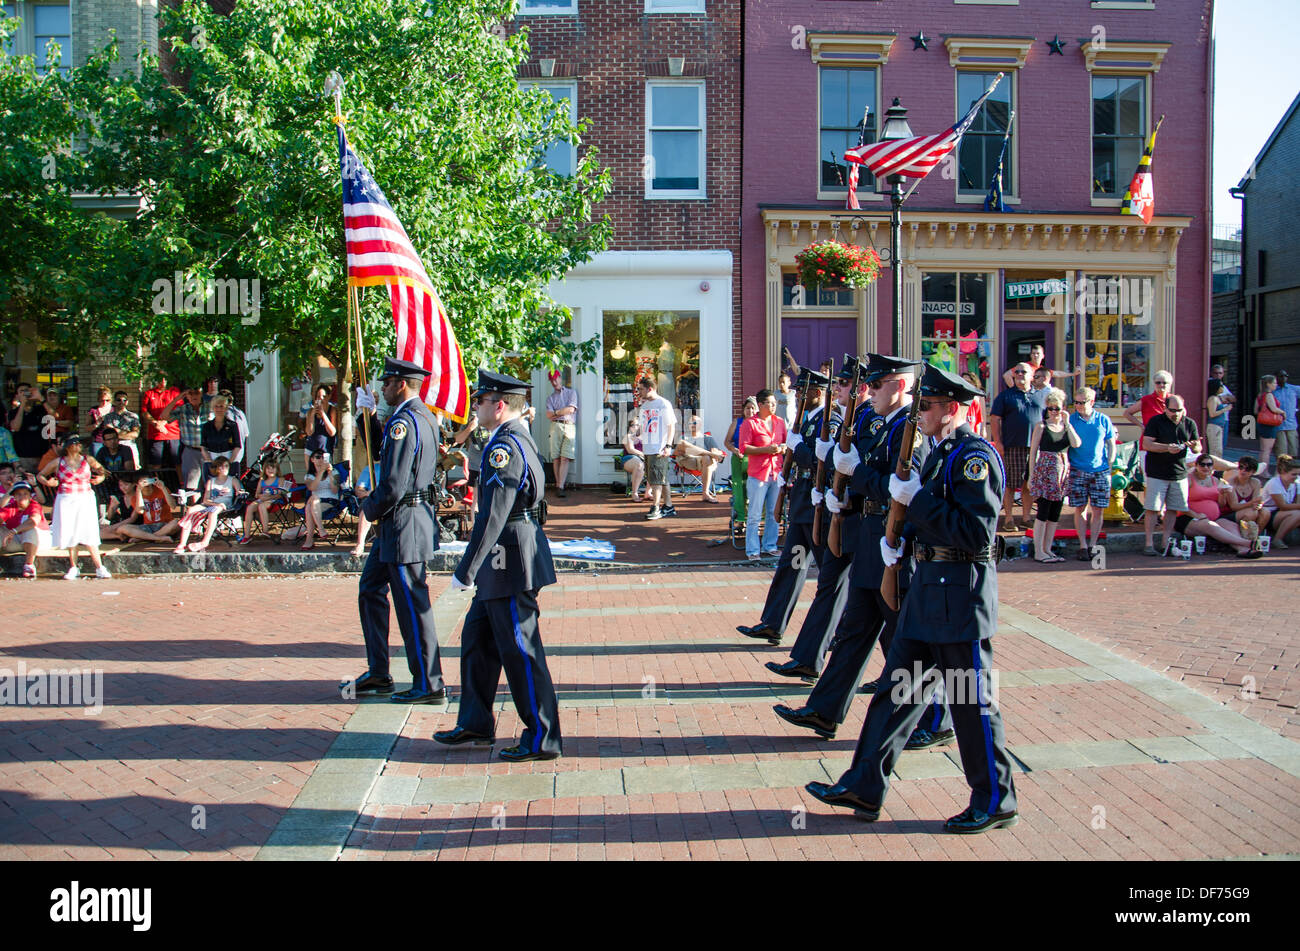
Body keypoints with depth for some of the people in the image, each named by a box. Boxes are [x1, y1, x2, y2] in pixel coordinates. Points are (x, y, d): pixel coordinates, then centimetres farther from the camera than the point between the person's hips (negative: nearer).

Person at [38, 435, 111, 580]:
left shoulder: (87, 460, 5)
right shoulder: (58, 462, 4)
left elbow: (100, 469, 22)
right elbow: (40, 475, 14)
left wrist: (101, 477, 1)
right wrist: (47, 482, -7)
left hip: (86, 500, -1)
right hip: (66, 501, 1)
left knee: (89, 533, -6)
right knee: (70, 534, 2)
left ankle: (99, 568, -4)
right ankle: (73, 568, 13)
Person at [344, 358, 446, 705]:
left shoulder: (404, 422, -19)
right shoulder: (425, 416, 13)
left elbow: (394, 486, -23)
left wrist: (369, 506, -4)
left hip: (404, 523, -11)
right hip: (394, 527, 11)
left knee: (413, 605, -2)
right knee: (370, 589, 18)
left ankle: (429, 685, 8)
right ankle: (378, 674, 26)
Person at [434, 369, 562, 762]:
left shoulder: (506, 446, -20)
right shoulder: (518, 438, 13)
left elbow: (492, 515, -25)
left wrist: (466, 570, -22)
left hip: (511, 562, -11)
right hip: (504, 564, 11)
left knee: (520, 651, -2)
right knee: (477, 638, 18)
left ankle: (542, 739, 8)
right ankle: (475, 723, 31)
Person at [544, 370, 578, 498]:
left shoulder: (571, 392, 16)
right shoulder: (550, 398, 21)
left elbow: (571, 409, 0)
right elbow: (548, 415, 5)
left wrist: (556, 413, 4)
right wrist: (563, 412, -4)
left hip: (570, 426, -2)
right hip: (556, 426, 2)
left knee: (565, 458, -13)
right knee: (556, 458, -5)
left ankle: (560, 487, -20)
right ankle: (558, 484, -1)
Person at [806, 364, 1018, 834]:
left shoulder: (976, 456, -16)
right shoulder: (941, 454, 13)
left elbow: (976, 532, -25)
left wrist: (916, 499, -20)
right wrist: (900, 539, 7)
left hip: (960, 592, -10)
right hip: (928, 584, 10)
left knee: (971, 702, 3)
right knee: (897, 689, 12)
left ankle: (995, 803, 19)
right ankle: (865, 787, 20)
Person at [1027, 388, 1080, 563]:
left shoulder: (1067, 426, 10)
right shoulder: (1041, 426, -1)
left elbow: (1076, 444, -8)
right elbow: (1033, 451, -2)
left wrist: (1067, 423, -8)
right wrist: (1031, 475, -6)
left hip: (1062, 472, 5)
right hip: (1044, 471, -5)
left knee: (1055, 513, 8)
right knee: (1043, 511, -6)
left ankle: (1047, 549, 16)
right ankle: (1038, 552, -2)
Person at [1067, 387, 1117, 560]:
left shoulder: (1103, 420, 4)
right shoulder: (1071, 419, 2)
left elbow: (1112, 444, 10)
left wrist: (1109, 465, 2)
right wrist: (1067, 464, -5)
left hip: (1100, 471, 1)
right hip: (1078, 471, -1)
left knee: (1098, 509, 1)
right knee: (1080, 508, 0)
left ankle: (1093, 545, 9)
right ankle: (1083, 546, 6)